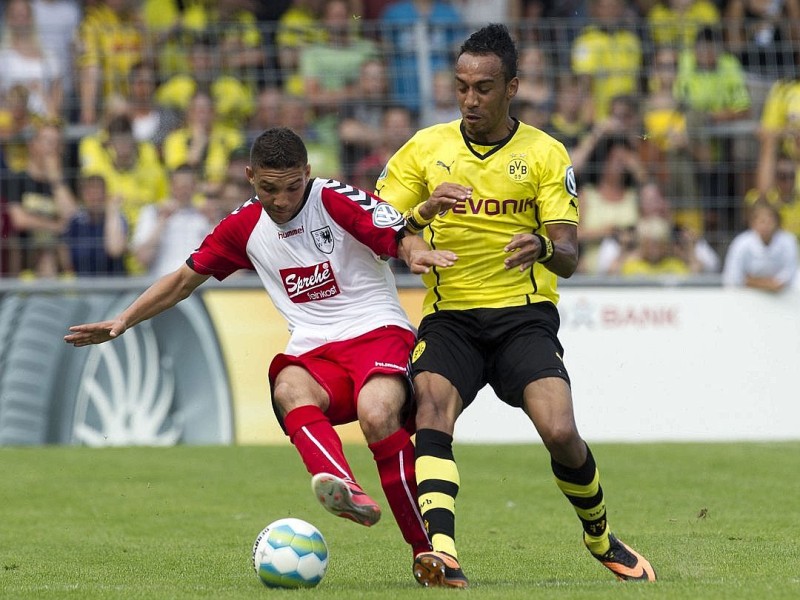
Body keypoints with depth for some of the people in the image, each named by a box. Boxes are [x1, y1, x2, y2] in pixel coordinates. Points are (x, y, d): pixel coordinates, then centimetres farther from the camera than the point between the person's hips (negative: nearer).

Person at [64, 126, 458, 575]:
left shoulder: (337, 200, -3)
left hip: (377, 332, -3)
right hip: (314, 352, 3)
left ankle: (429, 553, -23)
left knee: (377, 415, -35)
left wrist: (417, 252, -32)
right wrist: (121, 323, 15)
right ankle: (348, 492, -63)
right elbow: (184, 279, 22)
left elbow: (403, 239, -7)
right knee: (289, 388, -35)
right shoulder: (244, 227, 12)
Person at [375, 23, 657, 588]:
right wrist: (423, 211, -17)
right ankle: (441, 553, -39)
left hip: (524, 314, -1)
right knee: (432, 409, -28)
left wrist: (544, 249, -27)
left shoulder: (545, 153, 4)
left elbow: (569, 257, -2)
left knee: (560, 432, -19)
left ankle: (600, 537, 10)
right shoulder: (426, 148, 8)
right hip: (449, 317, 1)